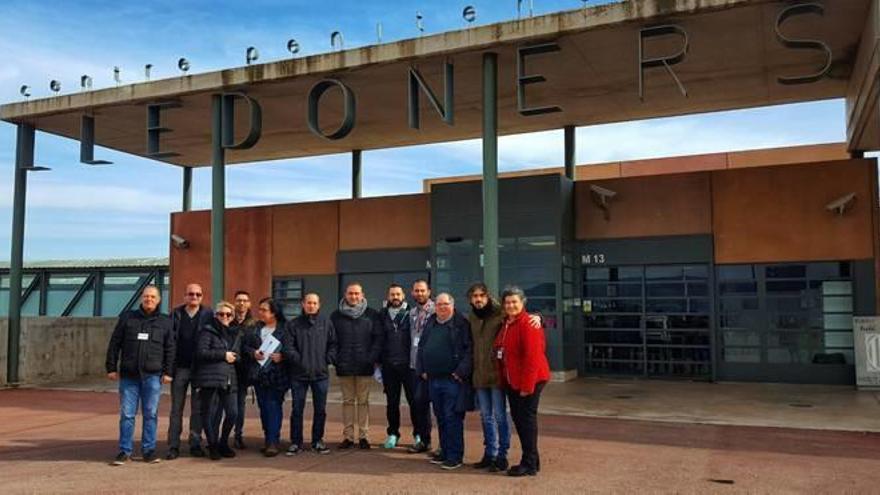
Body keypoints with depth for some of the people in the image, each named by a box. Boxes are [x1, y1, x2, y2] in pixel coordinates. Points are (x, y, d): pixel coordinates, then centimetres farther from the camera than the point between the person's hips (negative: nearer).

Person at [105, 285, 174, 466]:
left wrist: (168, 372, 0)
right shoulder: (127, 317, 7)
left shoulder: (165, 322, 7)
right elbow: (114, 344, 8)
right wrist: (111, 367, 2)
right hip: (128, 375, 0)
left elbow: (170, 349, 6)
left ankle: (149, 450, 13)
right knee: (127, 414, 2)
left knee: (150, 414, 4)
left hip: (152, 376, 0)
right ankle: (125, 451, 10)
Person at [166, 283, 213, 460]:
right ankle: (173, 446, 9)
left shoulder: (208, 315, 1)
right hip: (180, 367, 1)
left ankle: (196, 445, 13)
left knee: (198, 408, 6)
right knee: (176, 408, 4)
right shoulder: (176, 314, 5)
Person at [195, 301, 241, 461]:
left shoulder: (234, 334, 20)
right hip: (211, 378, -5)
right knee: (211, 414, 0)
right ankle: (213, 446, 16)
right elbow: (201, 352, -9)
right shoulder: (208, 331, 2)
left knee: (233, 413, 0)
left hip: (229, 379, 5)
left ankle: (223, 443, 20)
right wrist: (223, 355, -9)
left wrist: (233, 356, 2)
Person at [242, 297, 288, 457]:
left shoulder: (284, 328, -2)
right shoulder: (255, 328, 12)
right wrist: (253, 352, -8)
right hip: (258, 373, 5)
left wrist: (282, 356, -19)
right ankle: (268, 439, 20)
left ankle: (273, 442, -6)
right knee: (263, 407, 9)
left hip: (276, 374, -5)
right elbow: (244, 346, 10)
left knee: (273, 406, -9)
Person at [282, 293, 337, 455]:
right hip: (298, 374, -1)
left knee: (320, 410, 8)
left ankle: (317, 441, 21)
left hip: (321, 374, 1)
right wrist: (298, 360, -11)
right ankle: (296, 442, 16)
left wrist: (328, 359, -4)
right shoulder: (293, 324, 1)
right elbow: (288, 347, -4)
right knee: (297, 410, 5)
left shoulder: (326, 323, 5)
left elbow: (333, 344, 6)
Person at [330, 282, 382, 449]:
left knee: (363, 401, 5)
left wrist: (373, 358, -10)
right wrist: (335, 358, -5)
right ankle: (348, 436, 14)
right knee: (348, 401, 8)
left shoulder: (371, 314, 2)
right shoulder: (336, 316, 5)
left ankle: (363, 436, 12)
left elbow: (378, 338, 0)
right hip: (344, 366, 1)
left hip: (364, 366, -1)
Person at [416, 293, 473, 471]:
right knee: (440, 417, 14)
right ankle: (444, 452, 25)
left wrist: (461, 372, -17)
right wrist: (422, 370, 11)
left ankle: (455, 456, 4)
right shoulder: (430, 324, 14)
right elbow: (421, 347, 20)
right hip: (433, 379, 7)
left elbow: (469, 349, -13)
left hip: (453, 380, -7)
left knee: (452, 418, -4)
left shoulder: (461, 324, -6)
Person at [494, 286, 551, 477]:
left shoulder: (528, 324, -16)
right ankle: (531, 460, 26)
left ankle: (530, 465, 8)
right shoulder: (506, 324, 13)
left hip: (528, 381, -9)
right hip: (511, 381, 9)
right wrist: (504, 380, 11)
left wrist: (527, 385, -22)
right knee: (518, 418, 14)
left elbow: (532, 357, -21)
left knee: (526, 418, -2)